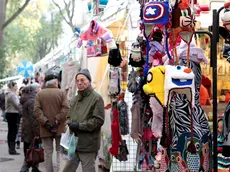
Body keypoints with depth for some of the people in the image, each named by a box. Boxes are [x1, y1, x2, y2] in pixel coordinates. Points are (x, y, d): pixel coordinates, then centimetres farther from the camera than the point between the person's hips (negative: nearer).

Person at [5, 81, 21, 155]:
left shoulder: (8, 94, 16)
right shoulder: (12, 95, -15)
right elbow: (17, 105, -18)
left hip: (9, 113, 10)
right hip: (13, 114, -10)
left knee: (11, 131, 13)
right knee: (13, 131, -8)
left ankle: (11, 149, 18)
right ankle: (12, 149, -9)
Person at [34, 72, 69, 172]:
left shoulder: (39, 94, 0)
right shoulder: (61, 93, -4)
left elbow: (37, 111, -9)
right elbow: (65, 109, -14)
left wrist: (46, 122, -12)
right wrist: (57, 120, -14)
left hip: (45, 129, 1)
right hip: (59, 128, -1)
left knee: (48, 153, 8)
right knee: (60, 151, 9)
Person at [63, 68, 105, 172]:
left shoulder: (96, 98, -9)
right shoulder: (75, 99, 15)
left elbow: (99, 120, -16)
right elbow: (70, 116, 23)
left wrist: (79, 126, -18)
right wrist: (70, 123, 1)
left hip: (88, 144, -7)